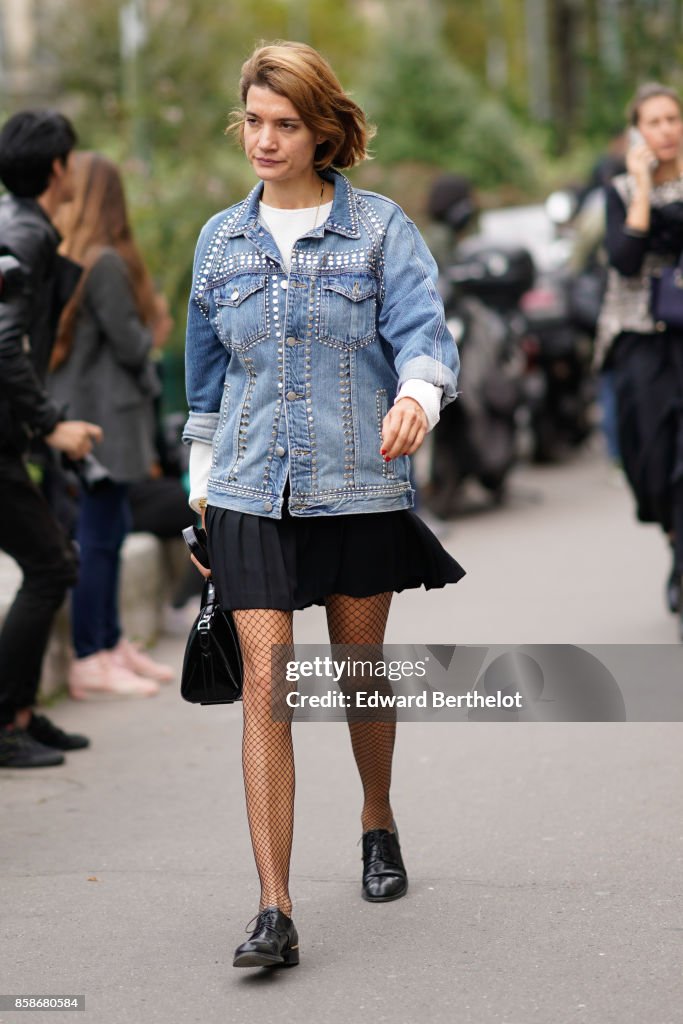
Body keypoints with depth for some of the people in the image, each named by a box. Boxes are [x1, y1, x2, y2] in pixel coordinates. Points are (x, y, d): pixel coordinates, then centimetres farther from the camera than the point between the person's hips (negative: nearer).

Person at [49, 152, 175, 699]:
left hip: (82, 407, 9)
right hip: (104, 412, -9)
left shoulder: (64, 257, 8)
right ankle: (89, 662, 0)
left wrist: (151, 323, 7)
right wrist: (155, 330, 6)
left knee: (111, 528, 17)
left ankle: (111, 643, 26)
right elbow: (130, 344, -15)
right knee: (98, 534, -4)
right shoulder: (106, 263, -18)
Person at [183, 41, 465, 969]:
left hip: (361, 486, -1)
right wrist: (202, 482, 18)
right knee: (265, 685, -10)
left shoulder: (379, 228, -2)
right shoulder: (221, 241, 9)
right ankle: (274, 912, -12)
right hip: (252, 493, 1)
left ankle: (379, 825, 43)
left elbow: (423, 330, -14)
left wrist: (417, 394, -36)